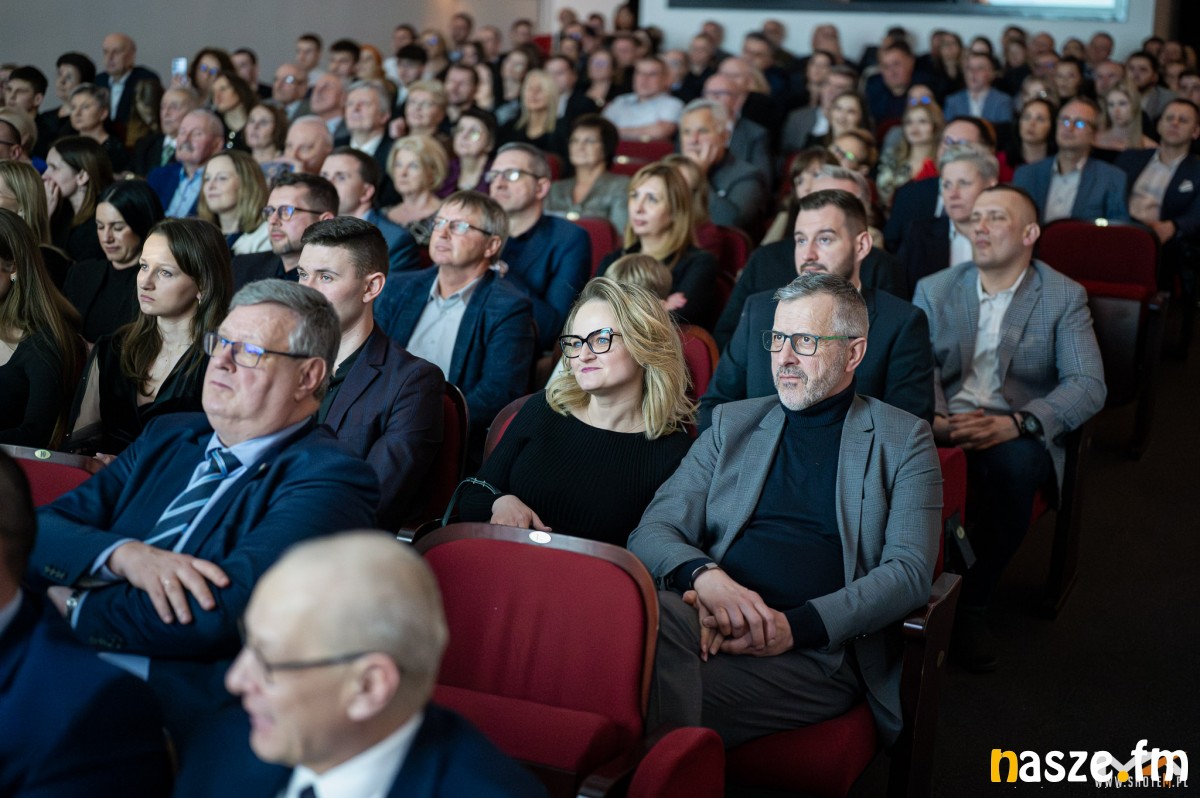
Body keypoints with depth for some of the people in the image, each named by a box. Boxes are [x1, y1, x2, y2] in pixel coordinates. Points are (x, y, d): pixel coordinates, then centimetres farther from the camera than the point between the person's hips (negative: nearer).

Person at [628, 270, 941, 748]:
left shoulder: (903, 440, 14)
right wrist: (706, 577, -12)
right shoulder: (733, 424, 22)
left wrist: (796, 626, -13)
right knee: (661, 614, -36)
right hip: (711, 626, 3)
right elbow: (652, 531, 13)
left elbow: (909, 571, 2)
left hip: (814, 652, -3)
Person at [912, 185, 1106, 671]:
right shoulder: (934, 290, 14)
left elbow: (1088, 386, -6)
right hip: (944, 426, 2)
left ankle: (971, 604, -20)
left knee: (1014, 462, -38)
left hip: (1017, 435, -1)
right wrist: (934, 419, -23)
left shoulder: (1064, 297, 6)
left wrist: (1016, 423, -24)